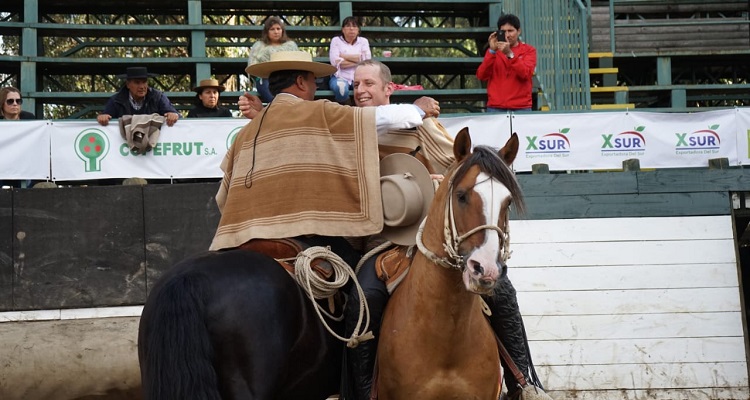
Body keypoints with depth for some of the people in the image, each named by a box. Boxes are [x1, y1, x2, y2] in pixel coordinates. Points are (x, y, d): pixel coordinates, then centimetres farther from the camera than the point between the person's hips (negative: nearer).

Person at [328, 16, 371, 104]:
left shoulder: (363, 41, 17)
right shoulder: (336, 40, 11)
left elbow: (367, 60, -2)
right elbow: (335, 62, -5)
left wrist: (344, 56, -2)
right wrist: (358, 61, -1)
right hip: (341, 77, -1)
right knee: (341, 88, -39)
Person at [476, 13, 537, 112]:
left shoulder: (529, 50, 8)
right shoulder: (493, 50, 14)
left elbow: (525, 74, -9)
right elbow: (481, 76, 0)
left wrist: (509, 53, -19)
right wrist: (492, 51, -10)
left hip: (521, 108, -1)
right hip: (495, 108, 1)